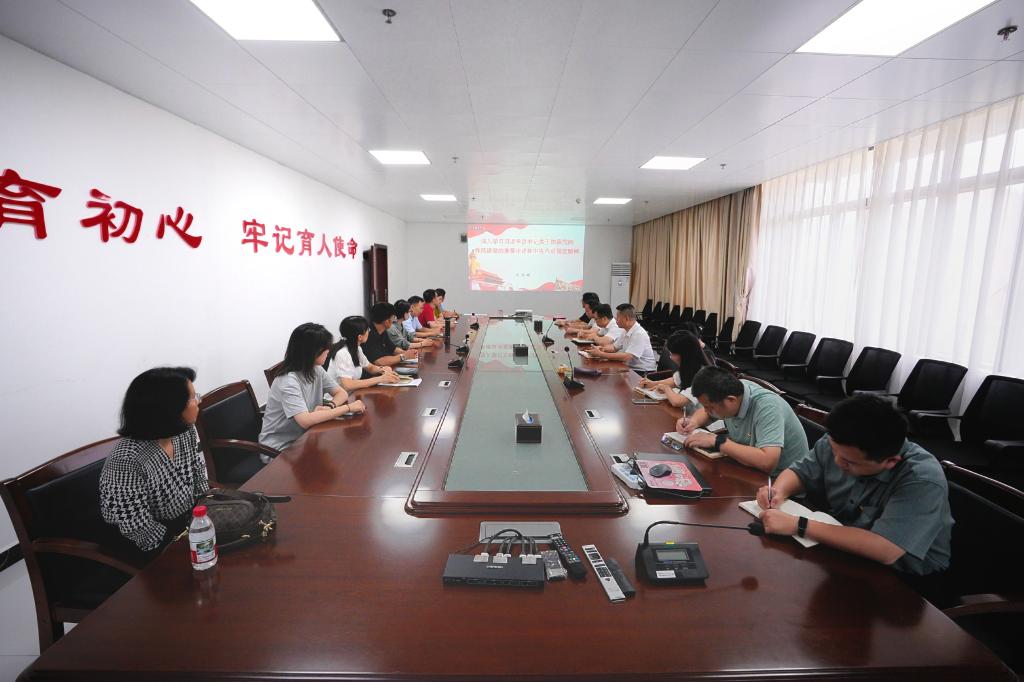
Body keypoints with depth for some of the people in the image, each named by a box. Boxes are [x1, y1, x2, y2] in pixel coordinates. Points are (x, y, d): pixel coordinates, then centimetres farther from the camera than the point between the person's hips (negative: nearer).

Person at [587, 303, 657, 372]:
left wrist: (601, 354, -26)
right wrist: (602, 348, -5)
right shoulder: (626, 331, 6)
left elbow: (626, 357, -29)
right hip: (630, 368, 8)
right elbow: (614, 347, 18)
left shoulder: (639, 334, -21)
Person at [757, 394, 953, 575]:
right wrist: (779, 491, -17)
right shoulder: (838, 443, -11)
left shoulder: (923, 480, -27)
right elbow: (800, 472, 4)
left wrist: (798, 525, -34)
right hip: (839, 549, 5)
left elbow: (884, 551, -35)